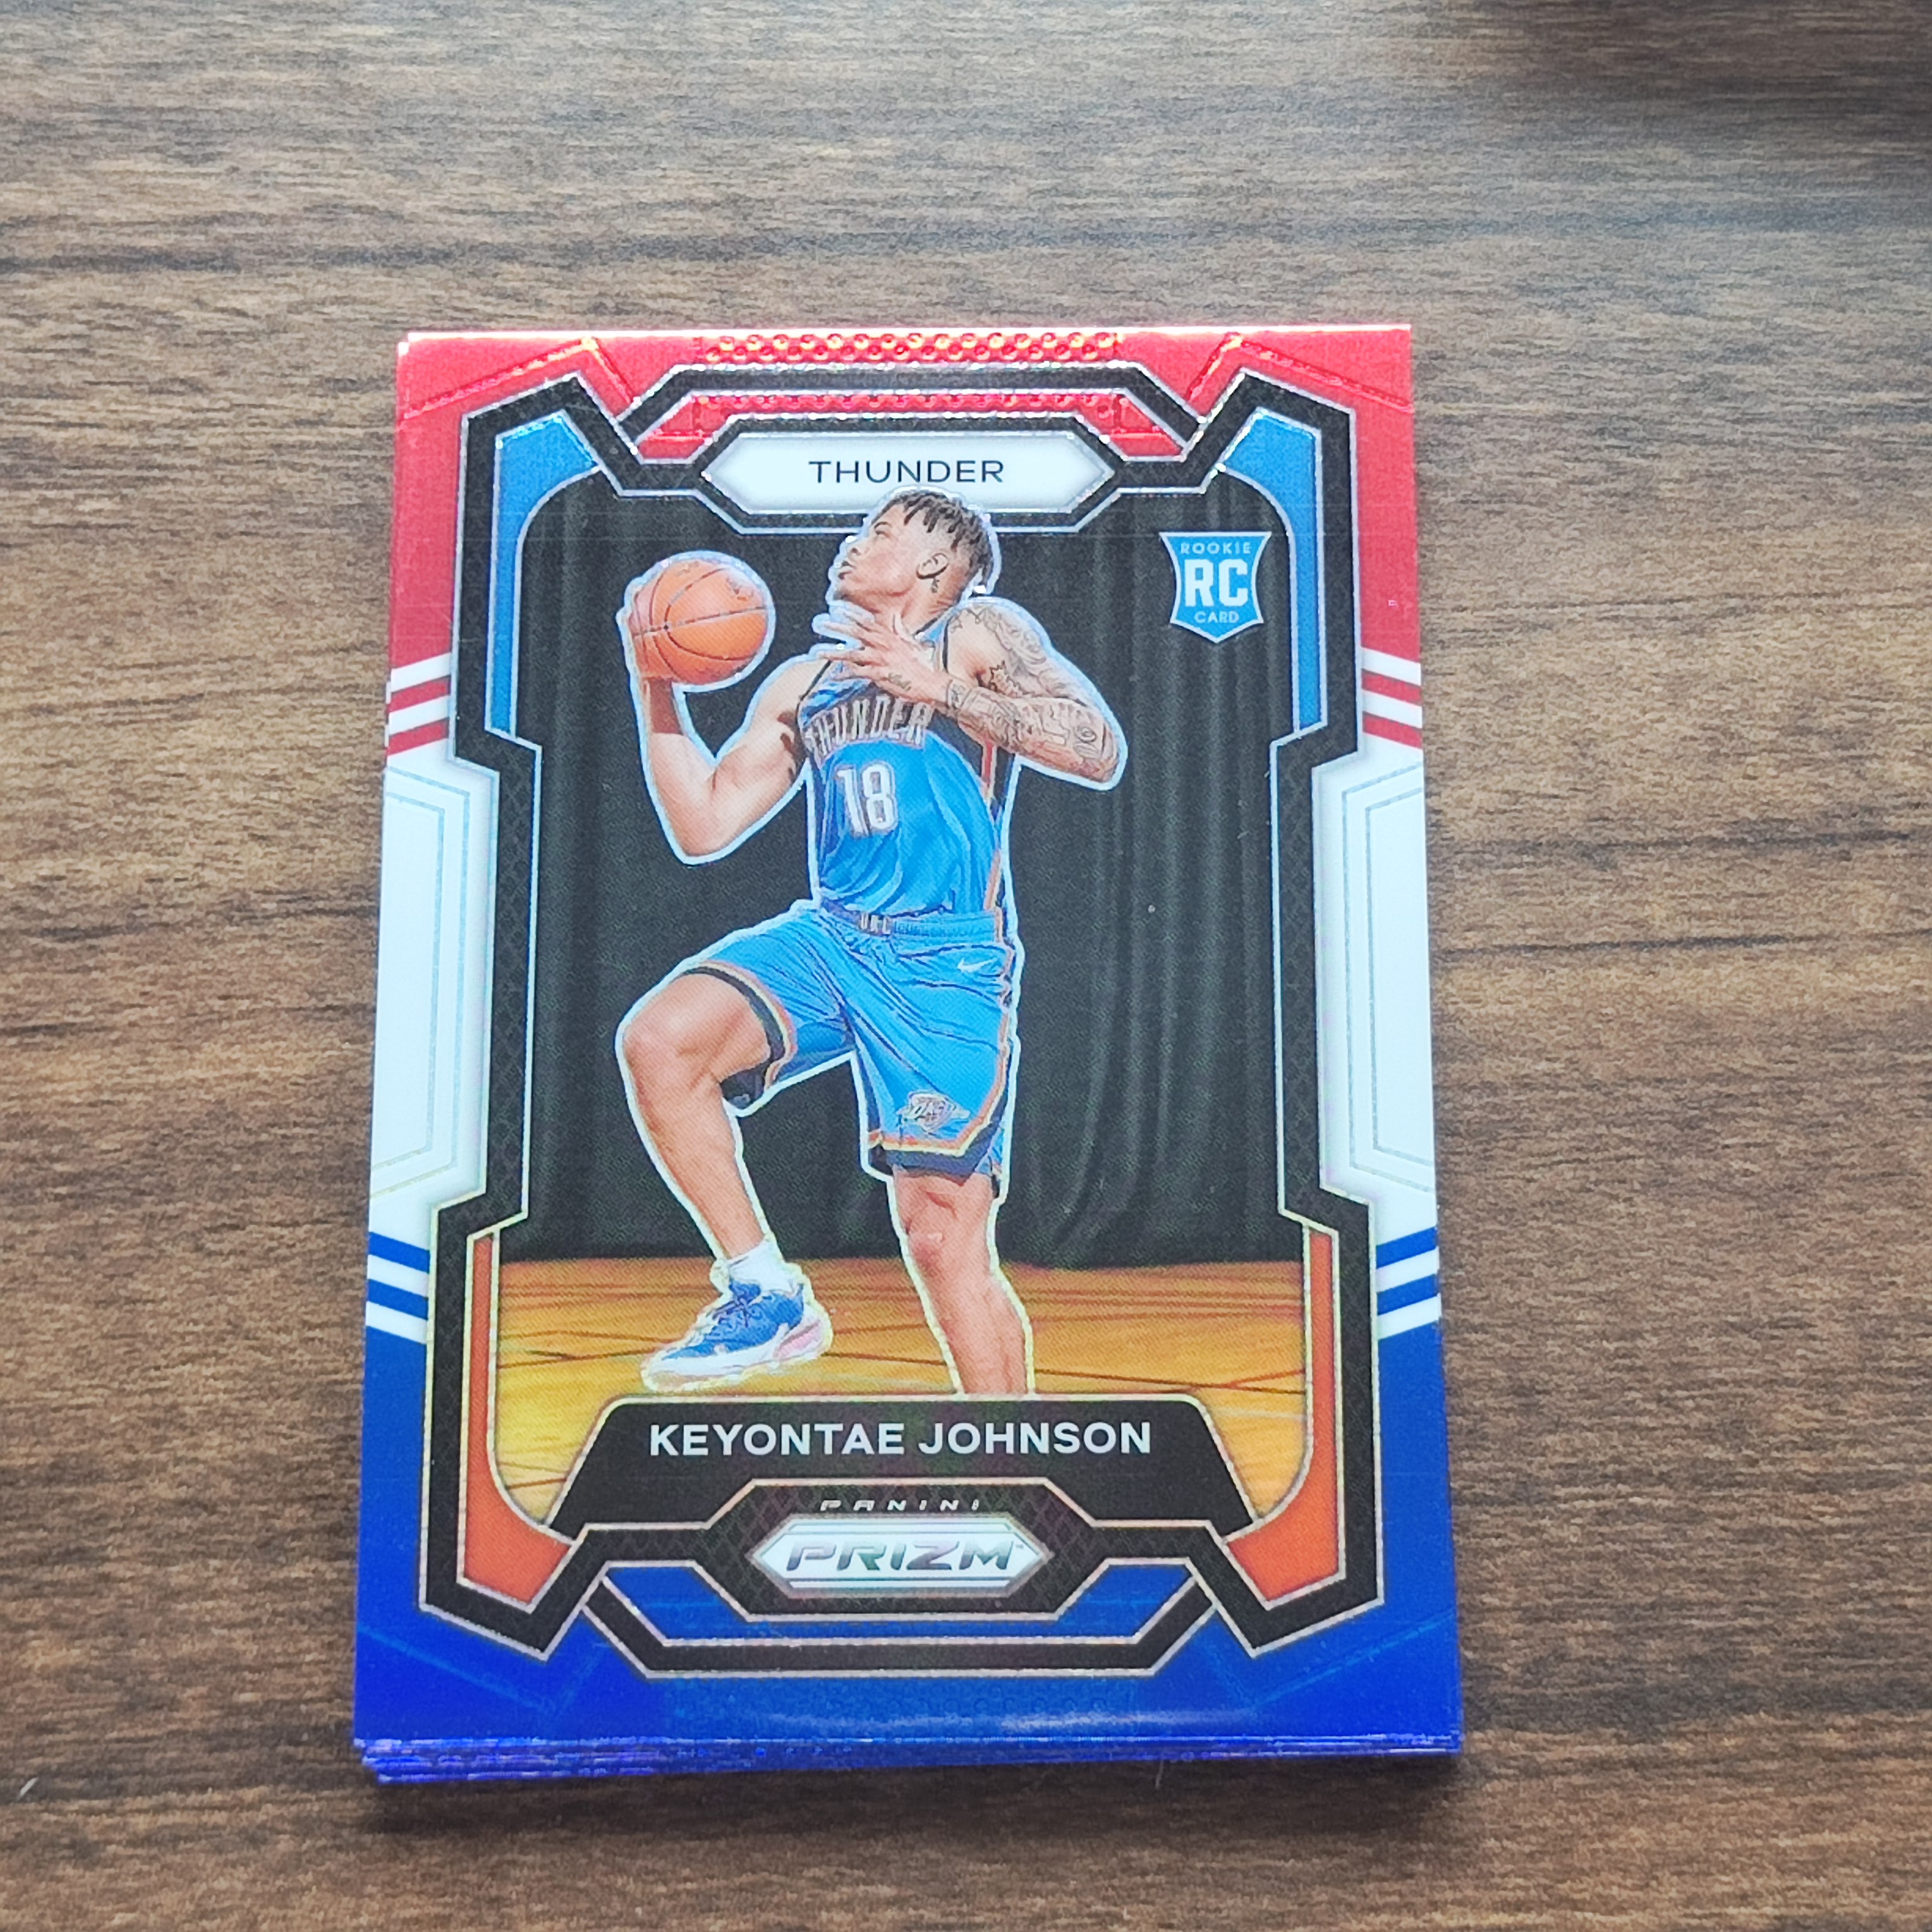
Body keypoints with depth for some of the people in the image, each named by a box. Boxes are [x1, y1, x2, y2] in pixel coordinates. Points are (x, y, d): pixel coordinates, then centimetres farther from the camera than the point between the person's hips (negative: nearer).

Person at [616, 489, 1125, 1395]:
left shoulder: (981, 633, 6)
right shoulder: (801, 683, 22)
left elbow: (1101, 753, -9)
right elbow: (702, 827, 18)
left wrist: (939, 689, -14)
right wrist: (655, 682, 11)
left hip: (948, 959, -5)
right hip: (828, 937, 5)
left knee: (942, 1236, -8)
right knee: (658, 1037, -20)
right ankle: (766, 1292, -6)